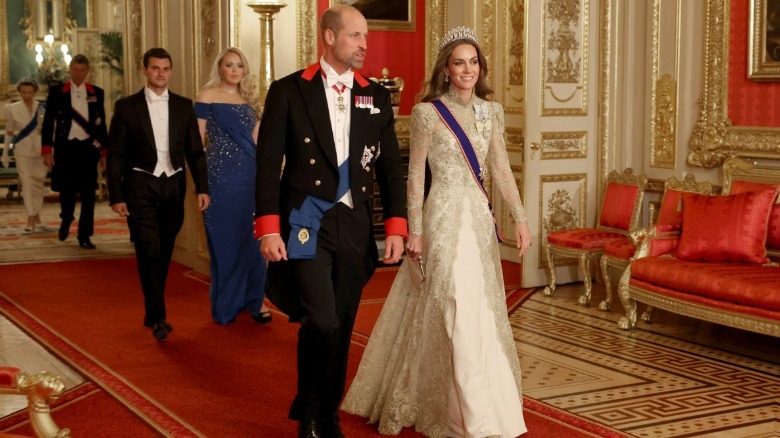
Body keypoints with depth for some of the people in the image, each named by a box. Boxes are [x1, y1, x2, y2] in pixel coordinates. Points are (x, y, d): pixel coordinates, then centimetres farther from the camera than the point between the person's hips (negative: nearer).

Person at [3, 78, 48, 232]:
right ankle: (31, 219, -11)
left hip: (40, 150, 0)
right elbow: (9, 132, 10)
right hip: (22, 150, 0)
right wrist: (5, 153, 9)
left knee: (38, 183, 6)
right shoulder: (12, 109, 4)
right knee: (26, 183, -8)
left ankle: (36, 214, 26)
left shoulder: (43, 108, 1)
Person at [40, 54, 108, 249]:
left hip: (89, 147, 1)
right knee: (66, 189, 5)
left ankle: (84, 235, 6)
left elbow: (101, 123, 11)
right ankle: (66, 220, 36)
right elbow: (48, 122, 2)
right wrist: (47, 150, -4)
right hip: (65, 147, -1)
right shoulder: (57, 92, 3)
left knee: (88, 193, -1)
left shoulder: (97, 93, 7)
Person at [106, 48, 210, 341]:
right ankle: (158, 318, -7)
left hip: (173, 185, 3)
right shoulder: (127, 107, 0)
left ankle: (152, 312, 25)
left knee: (164, 254, 11)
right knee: (150, 252, -11)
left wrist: (202, 188, 0)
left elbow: (195, 151, 9)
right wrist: (116, 197, -6)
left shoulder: (184, 106, 8)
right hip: (141, 186, -3)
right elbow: (115, 155, 0)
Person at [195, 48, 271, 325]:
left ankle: (253, 300, 15)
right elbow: (197, 140, -4)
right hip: (221, 176, -4)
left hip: (251, 176, 5)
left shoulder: (249, 100, 15)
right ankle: (226, 306, 13)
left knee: (251, 239, 6)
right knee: (224, 240, 3)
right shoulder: (207, 97, 0)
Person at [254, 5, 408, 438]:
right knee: (322, 322, -14)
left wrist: (396, 227, 1)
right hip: (307, 224, -4)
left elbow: (391, 167, 10)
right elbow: (268, 164, -3)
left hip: (355, 227, 4)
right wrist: (269, 229, -10)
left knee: (341, 329, 8)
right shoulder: (289, 91, 0)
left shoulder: (376, 97, 10)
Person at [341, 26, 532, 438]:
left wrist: (519, 217, 1)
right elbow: (415, 176, -6)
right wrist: (415, 231, -10)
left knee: (482, 311, 10)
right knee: (459, 315, -7)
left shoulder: (491, 111, 8)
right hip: (445, 219, -6)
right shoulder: (427, 113, -7)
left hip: (479, 218, 6)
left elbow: (501, 168, 9)